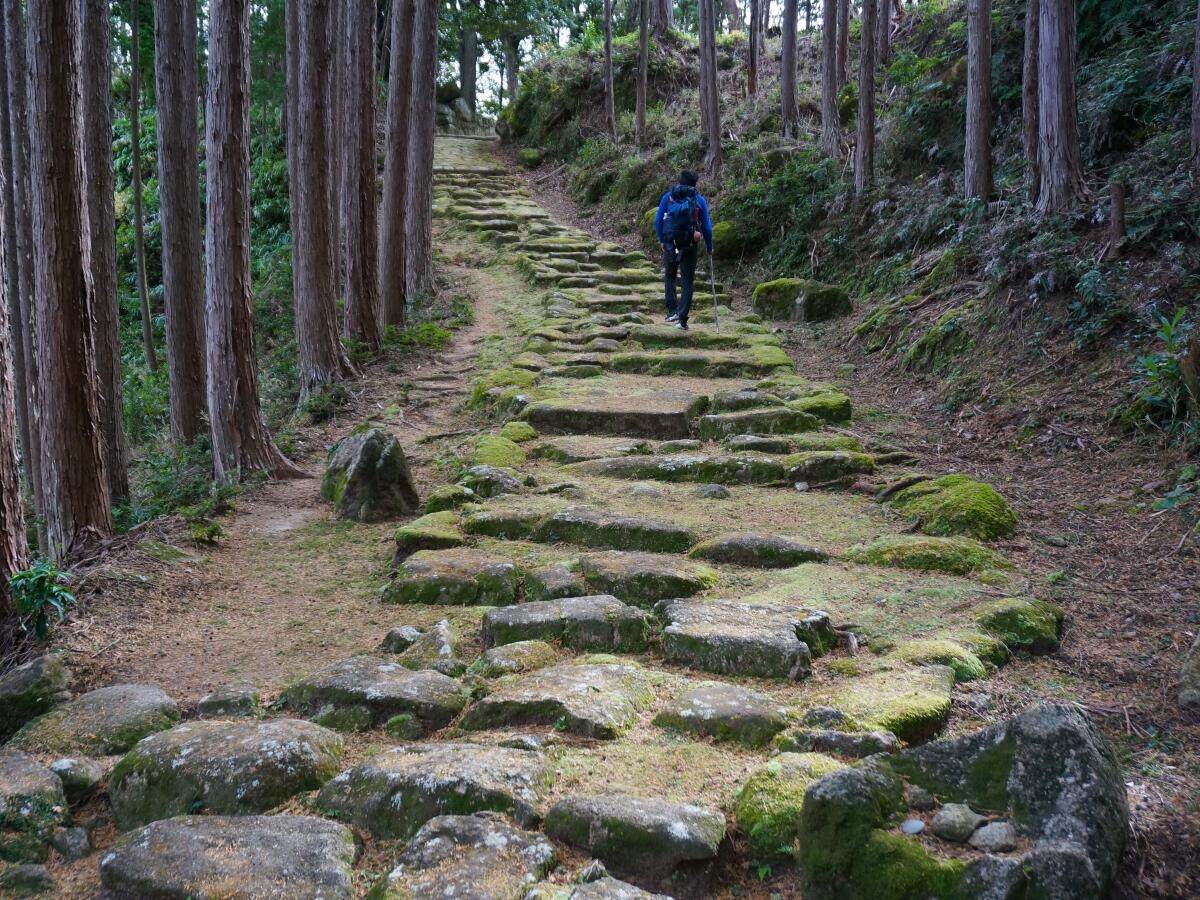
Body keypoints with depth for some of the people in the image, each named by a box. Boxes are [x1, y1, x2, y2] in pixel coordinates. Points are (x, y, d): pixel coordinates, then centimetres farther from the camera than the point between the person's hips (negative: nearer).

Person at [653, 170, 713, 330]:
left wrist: (662, 239, 16)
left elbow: (658, 221, 4)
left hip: (670, 243, 1)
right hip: (690, 245, -1)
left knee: (670, 276, 19)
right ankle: (682, 318, 1)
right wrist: (709, 247, 14)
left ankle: (672, 311, 3)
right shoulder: (699, 200, 3)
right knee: (687, 281, 7)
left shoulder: (668, 196, 5)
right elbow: (706, 226, 3)